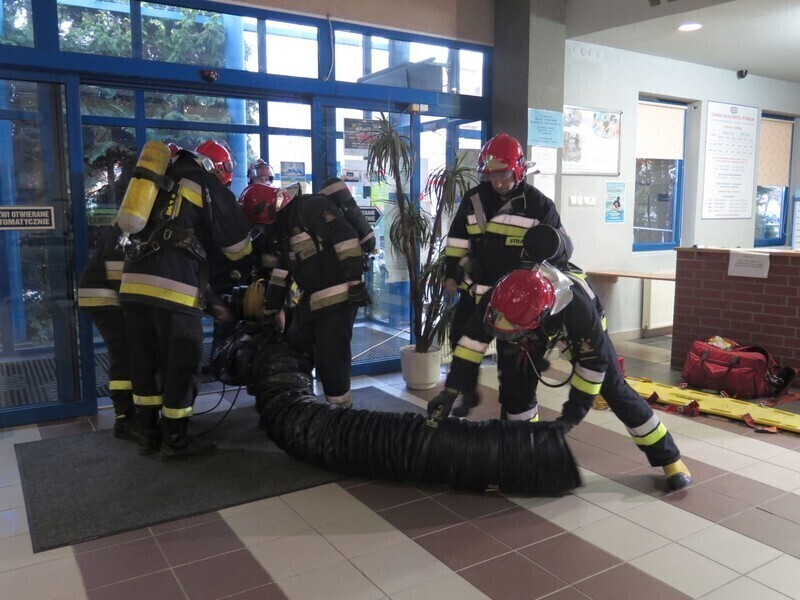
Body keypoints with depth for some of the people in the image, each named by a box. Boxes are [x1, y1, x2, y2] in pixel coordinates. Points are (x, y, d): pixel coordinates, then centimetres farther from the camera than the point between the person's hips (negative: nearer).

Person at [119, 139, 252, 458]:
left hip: (134, 280, 7)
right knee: (181, 365, 4)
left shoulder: (162, 181, 26)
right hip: (174, 287, -7)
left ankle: (148, 434, 25)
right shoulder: (209, 186, 6)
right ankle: (175, 440, 12)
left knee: (145, 362, 15)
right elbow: (237, 243, 8)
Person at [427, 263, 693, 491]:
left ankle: (669, 458, 6)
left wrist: (572, 413, -27)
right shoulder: (502, 297, -37)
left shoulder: (578, 308, -45)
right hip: (538, 331, 3)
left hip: (580, 331, -3)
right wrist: (450, 390, -29)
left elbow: (593, 361, -29)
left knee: (615, 390, -7)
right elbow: (473, 339, -26)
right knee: (516, 387, -10)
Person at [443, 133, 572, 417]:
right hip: (476, 287, 4)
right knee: (461, 339, 8)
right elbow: (457, 239, 8)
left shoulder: (537, 204, -7)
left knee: (512, 354, 5)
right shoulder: (474, 199, 1)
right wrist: (451, 274, 4)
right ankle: (466, 392, 28)